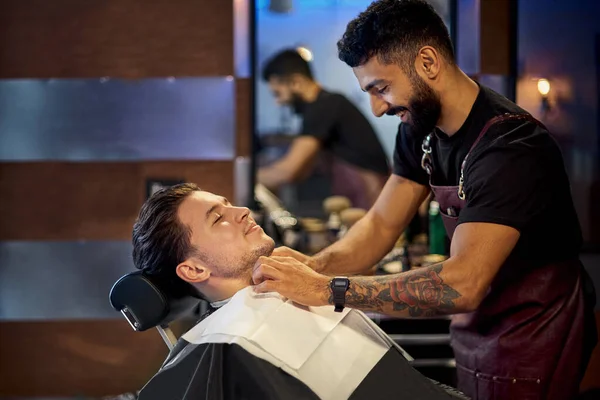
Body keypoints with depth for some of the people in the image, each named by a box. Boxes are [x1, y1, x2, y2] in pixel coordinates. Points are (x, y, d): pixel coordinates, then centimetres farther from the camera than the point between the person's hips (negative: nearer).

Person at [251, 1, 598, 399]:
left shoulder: (512, 145, -29)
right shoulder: (420, 128, -2)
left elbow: (462, 285, -37)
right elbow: (382, 225, 4)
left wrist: (325, 289, -38)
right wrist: (312, 266, -17)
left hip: (533, 338, -7)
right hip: (476, 331, 7)